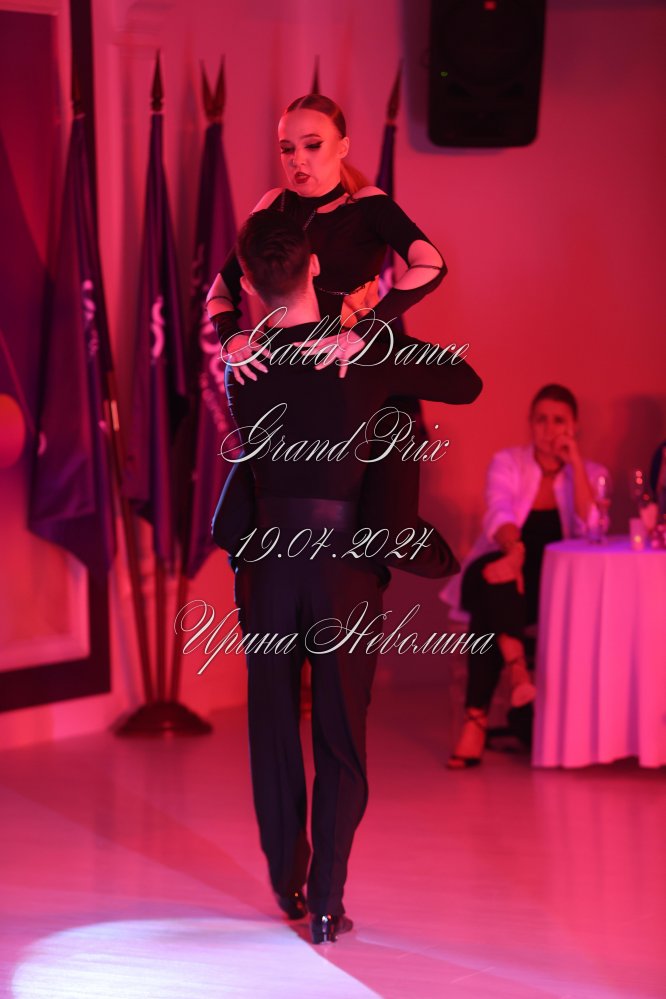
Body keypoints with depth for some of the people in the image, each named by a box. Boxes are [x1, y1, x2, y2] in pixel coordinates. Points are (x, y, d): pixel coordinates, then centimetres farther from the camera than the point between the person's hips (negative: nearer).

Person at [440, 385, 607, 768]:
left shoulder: (591, 473, 8)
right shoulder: (507, 462, 6)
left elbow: (591, 529, -13)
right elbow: (498, 514, -15)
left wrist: (574, 461, -13)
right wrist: (514, 549, -38)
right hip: (506, 573, 0)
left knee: (491, 612, -34)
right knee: (490, 579, -38)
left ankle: (478, 719, -36)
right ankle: (517, 667, -52)